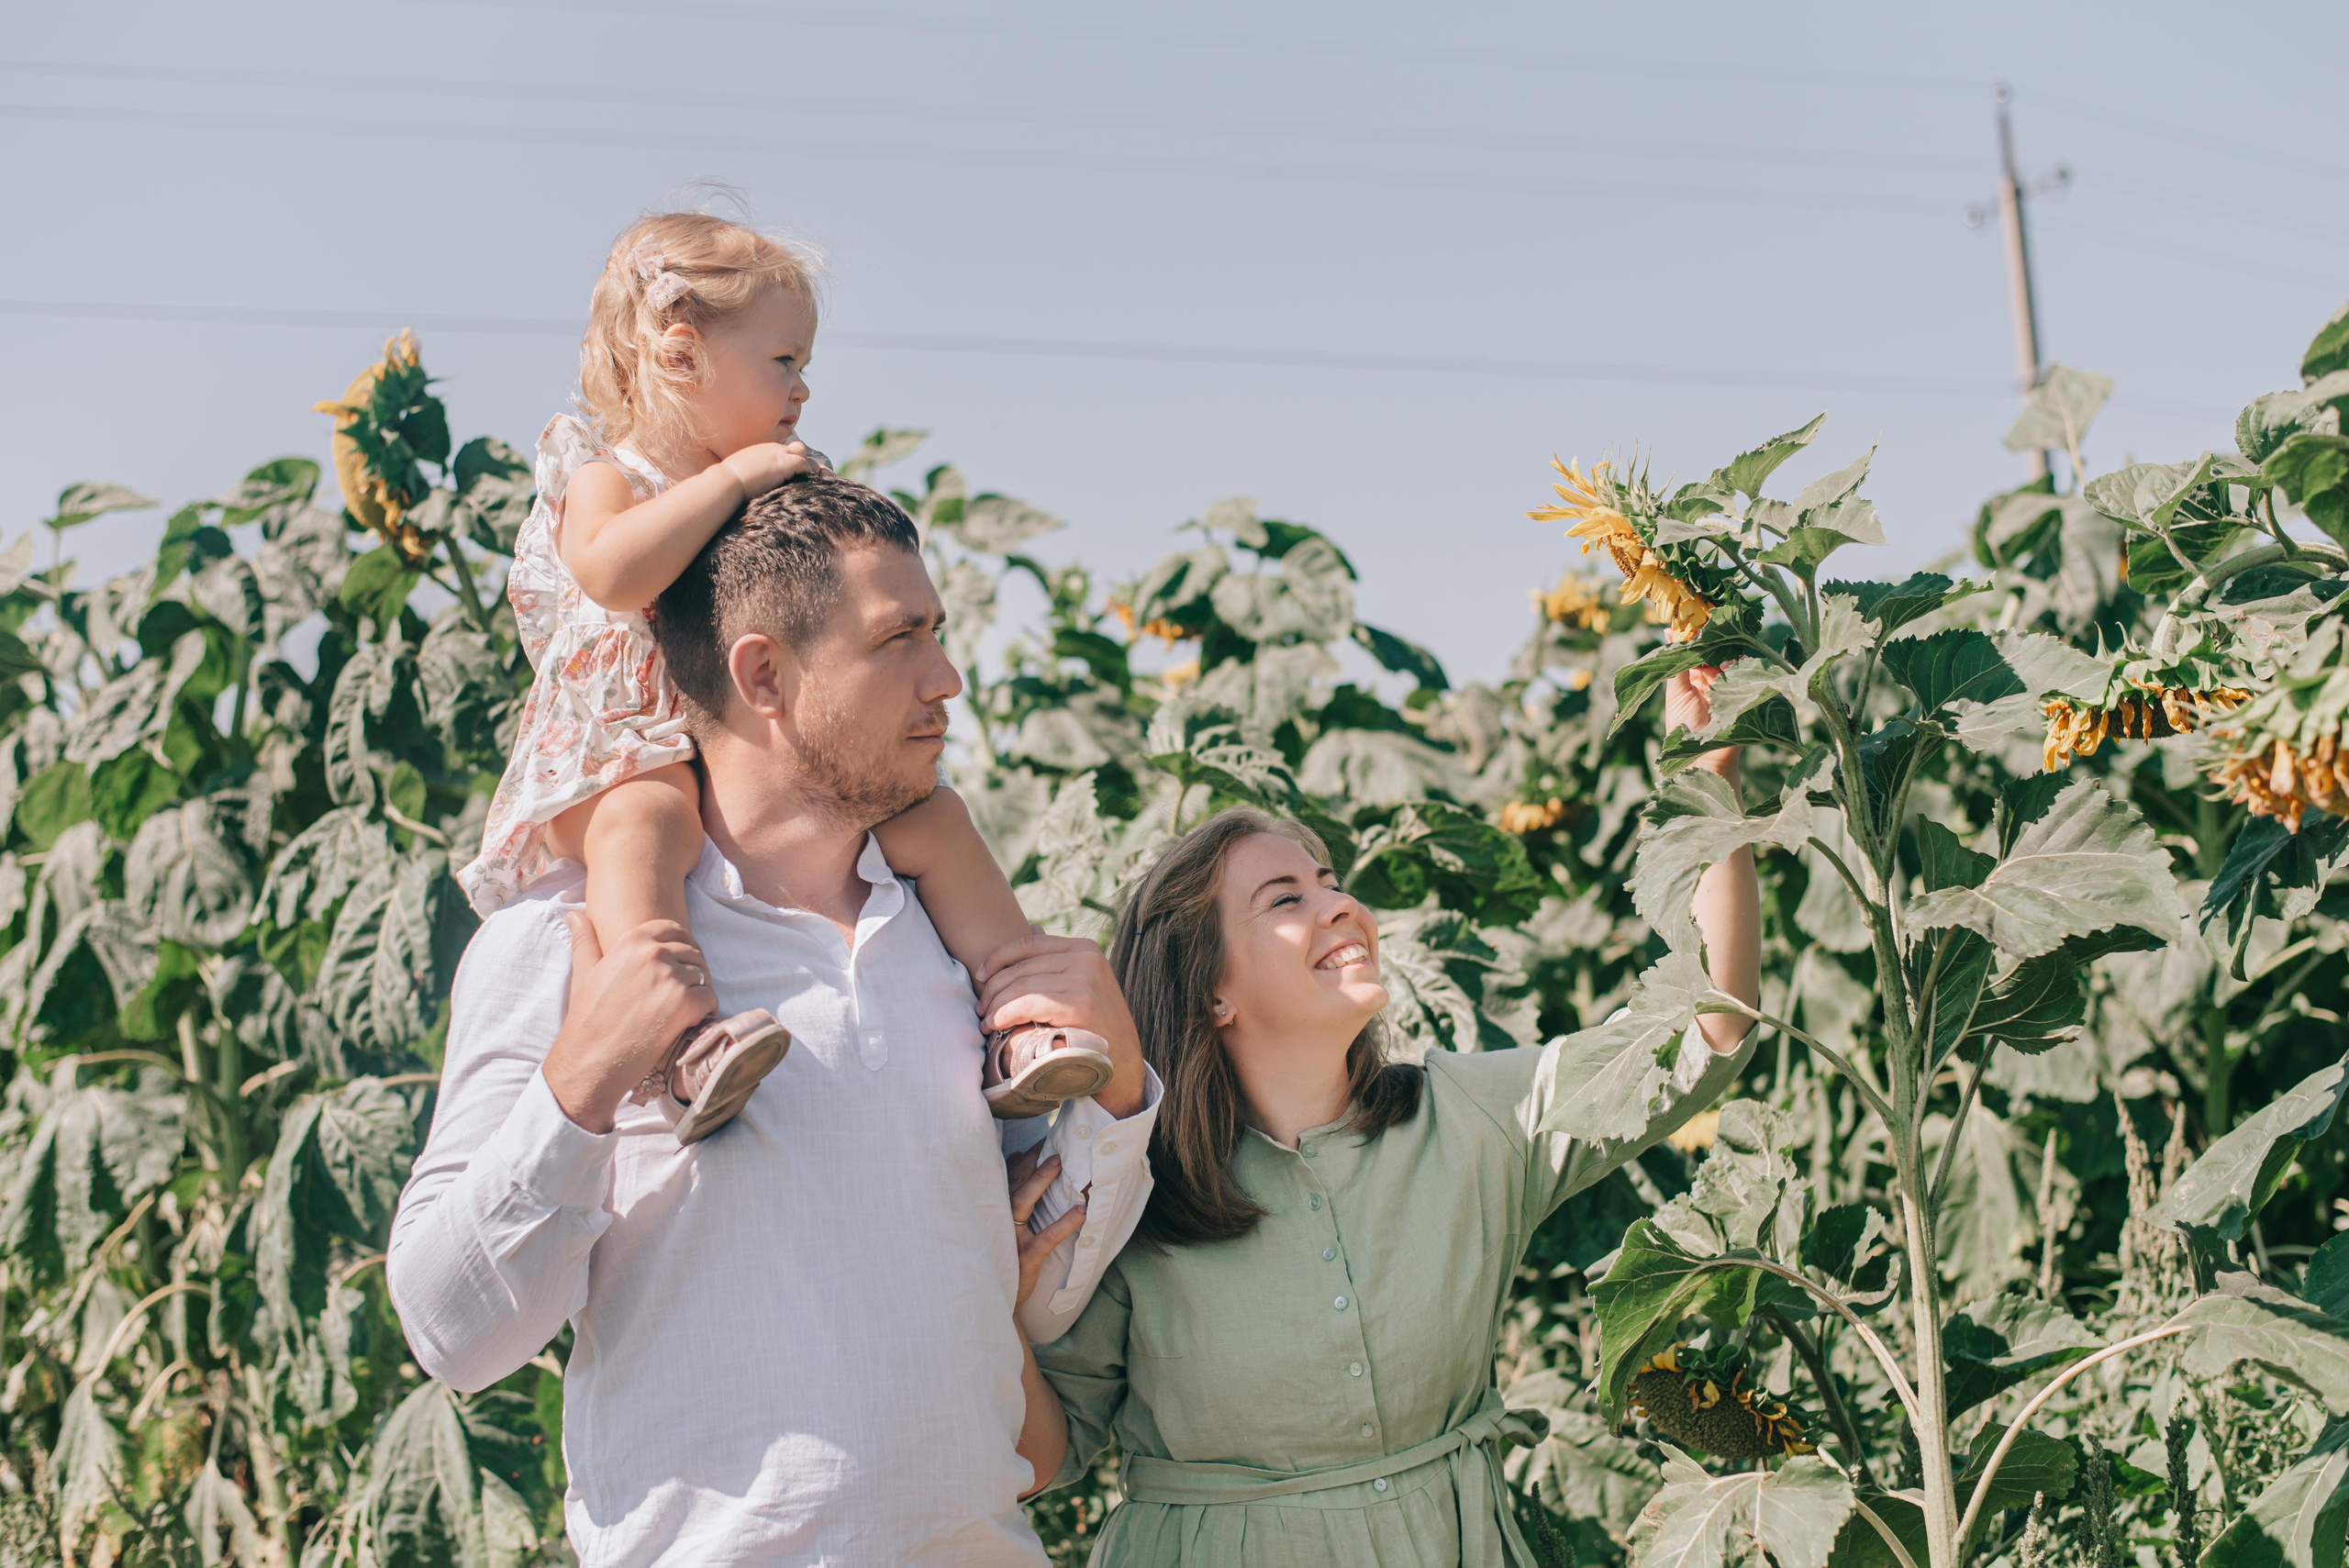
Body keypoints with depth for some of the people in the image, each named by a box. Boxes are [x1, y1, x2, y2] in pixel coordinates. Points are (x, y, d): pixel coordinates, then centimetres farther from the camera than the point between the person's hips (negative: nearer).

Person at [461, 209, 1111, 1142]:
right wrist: (730, 478, -22)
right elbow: (612, 574, -27)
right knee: (644, 822, -40)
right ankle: (677, 1041, -57)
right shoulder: (605, 478, -2)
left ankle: (1021, 1029, -10)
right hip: (631, 757, -7)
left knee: (932, 818, -8)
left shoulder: (786, 485, 17)